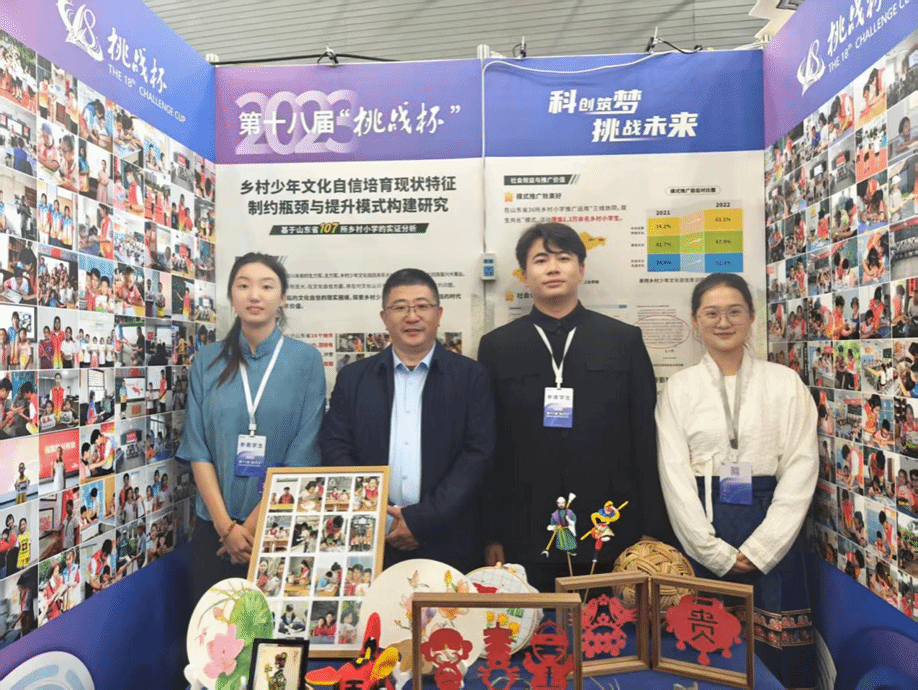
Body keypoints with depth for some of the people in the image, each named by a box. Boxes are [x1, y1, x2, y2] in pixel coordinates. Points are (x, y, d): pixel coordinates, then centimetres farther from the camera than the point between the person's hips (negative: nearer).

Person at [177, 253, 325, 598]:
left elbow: (303, 453, -9)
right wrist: (226, 526, -10)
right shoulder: (208, 361, 1)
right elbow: (197, 448, -2)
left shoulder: (305, 359, -6)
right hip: (215, 527, 2)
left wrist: (255, 524, -12)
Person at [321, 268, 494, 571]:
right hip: (369, 542, 1)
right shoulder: (353, 378, 6)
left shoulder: (471, 376, 1)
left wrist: (423, 519, -12)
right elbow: (335, 449, 2)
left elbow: (478, 453, -5)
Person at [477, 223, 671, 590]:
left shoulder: (625, 340, 5)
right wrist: (490, 536, 1)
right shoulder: (496, 347, 4)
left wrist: (653, 530, 2)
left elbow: (646, 438, 4)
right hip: (525, 540, 0)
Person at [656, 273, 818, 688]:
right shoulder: (679, 389, 1)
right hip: (703, 533, 0)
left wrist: (758, 550, -9)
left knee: (776, 648, 6)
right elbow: (675, 477, -2)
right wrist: (718, 554, -8)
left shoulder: (785, 383, 2)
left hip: (770, 532, 0)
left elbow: (800, 470, -2)